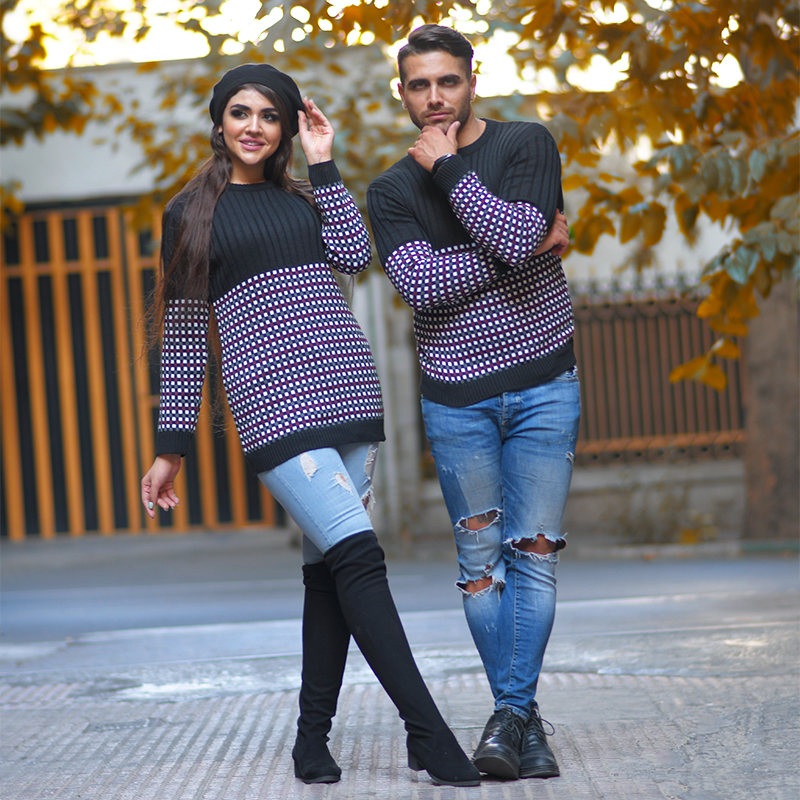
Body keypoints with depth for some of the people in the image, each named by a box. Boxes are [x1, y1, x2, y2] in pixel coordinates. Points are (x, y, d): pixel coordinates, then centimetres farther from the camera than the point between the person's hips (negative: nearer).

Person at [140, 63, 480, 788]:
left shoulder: (304, 197, 19)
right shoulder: (191, 212, 10)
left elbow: (355, 255, 0)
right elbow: (183, 333, 9)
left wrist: (324, 164, 3)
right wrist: (172, 446, 7)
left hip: (346, 386, 4)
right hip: (270, 397, -4)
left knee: (329, 564, 4)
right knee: (357, 551, -16)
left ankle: (314, 738, 13)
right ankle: (429, 734, -17)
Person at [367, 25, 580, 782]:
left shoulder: (527, 145, 0)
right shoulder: (391, 190, 5)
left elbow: (515, 239, -19)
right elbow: (421, 285, -12)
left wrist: (448, 168, -12)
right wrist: (534, 245, -14)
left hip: (542, 385, -1)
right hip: (455, 398, 2)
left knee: (533, 552, -5)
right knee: (481, 560, 2)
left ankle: (508, 714, -2)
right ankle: (523, 718, 10)